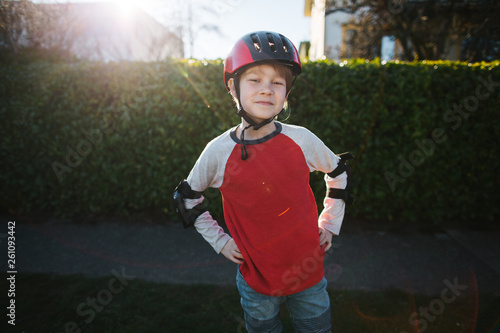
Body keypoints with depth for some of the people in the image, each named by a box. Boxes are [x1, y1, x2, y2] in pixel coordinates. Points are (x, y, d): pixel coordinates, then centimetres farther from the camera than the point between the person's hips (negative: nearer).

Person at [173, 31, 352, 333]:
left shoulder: (301, 140, -11)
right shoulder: (218, 151, -13)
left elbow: (339, 173, 8)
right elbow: (188, 197, 4)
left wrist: (329, 225, 6)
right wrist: (219, 240, 0)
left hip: (309, 274, 1)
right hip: (256, 280, 0)